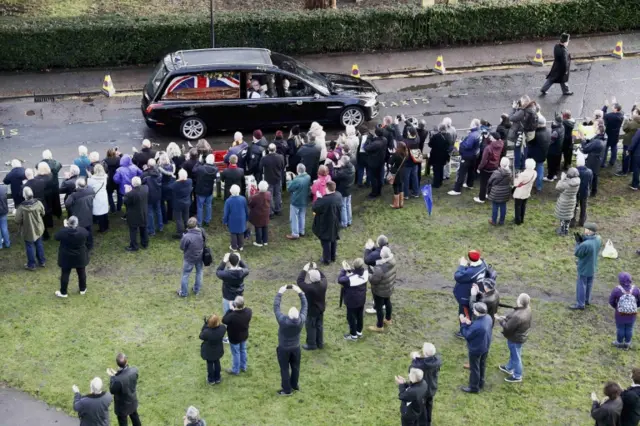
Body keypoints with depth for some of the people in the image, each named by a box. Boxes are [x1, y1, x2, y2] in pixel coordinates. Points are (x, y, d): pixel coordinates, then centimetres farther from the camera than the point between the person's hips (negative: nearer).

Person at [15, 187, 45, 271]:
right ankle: (42, 262, 36)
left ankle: (31, 265, 26)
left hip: (28, 231, -3)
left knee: (30, 247, 13)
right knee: (39, 244, 22)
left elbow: (17, 221, -19)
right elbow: (43, 214, 0)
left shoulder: (21, 207, -29)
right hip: (38, 229, 3)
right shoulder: (38, 203, -19)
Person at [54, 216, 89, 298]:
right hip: (80, 257, 1)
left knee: (65, 274, 12)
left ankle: (63, 292, 22)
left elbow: (56, 237, -4)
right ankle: (83, 289, 34)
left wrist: (65, 227, 0)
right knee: (81, 273, 19)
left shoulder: (63, 232, -23)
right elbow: (87, 236, 4)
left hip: (66, 257, -1)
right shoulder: (83, 231, -19)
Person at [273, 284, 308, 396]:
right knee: (295, 367, 23)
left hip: (284, 349, -3)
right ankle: (294, 385, 41)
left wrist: (280, 293, -17)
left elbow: (276, 307, -25)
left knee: (285, 369, 13)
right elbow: (305, 306, -13)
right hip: (296, 347, 3)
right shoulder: (301, 320, -27)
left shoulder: (283, 320, -36)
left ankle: (287, 390, 25)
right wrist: (300, 292, -9)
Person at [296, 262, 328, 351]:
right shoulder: (323, 284, -19)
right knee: (319, 326, 23)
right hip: (321, 310, 6)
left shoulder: (309, 288, -37)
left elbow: (299, 281, -27)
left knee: (311, 328, 15)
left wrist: (304, 270, -23)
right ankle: (320, 343, 39)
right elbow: (323, 277, 4)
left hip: (311, 311, -6)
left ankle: (311, 345, 31)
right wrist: (316, 268, 1)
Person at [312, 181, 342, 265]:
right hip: (335, 223, 7)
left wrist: (319, 198, -11)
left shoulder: (324, 200, -33)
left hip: (325, 224, -7)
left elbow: (315, 208, -22)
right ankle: (333, 257, 37)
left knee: (326, 241, 10)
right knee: (333, 240, 23)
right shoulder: (339, 196, -11)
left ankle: (326, 259, 22)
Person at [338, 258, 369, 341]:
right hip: (361, 299, 6)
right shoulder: (365, 272, -18)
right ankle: (359, 332, 44)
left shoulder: (350, 278, -37)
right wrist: (349, 269, -10)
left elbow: (340, 280, -21)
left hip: (352, 301, -6)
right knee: (360, 316, 25)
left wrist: (344, 270, -13)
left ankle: (353, 335, 32)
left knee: (351, 318, 16)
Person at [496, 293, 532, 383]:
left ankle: (517, 376, 31)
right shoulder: (526, 309, -11)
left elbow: (507, 327, -28)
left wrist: (500, 320, -14)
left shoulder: (518, 316, -40)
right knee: (513, 354, 30)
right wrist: (506, 318, -2)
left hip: (515, 338, -9)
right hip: (520, 335, 9)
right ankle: (509, 368, 53)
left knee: (516, 356, 12)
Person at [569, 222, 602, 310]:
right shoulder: (598, 239, -13)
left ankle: (580, 304, 21)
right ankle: (587, 300, 41)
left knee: (581, 285, 10)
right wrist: (583, 239, -10)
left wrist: (578, 242, -11)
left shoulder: (585, 244, -38)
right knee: (589, 284, 24)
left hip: (584, 268, -7)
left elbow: (577, 253, -21)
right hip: (593, 267, 7)